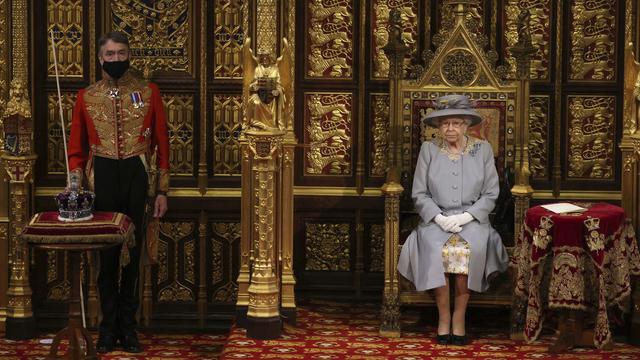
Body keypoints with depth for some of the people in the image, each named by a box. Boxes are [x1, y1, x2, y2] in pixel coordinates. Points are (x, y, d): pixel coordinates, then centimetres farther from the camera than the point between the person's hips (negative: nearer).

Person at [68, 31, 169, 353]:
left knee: (133, 254, 5)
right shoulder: (86, 97, 6)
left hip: (137, 179, 0)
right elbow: (77, 148, 8)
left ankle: (128, 327, 14)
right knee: (106, 255, 5)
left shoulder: (149, 93, 3)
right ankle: (109, 327, 13)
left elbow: (161, 143, 4)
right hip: (101, 179, 0)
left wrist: (162, 190, 0)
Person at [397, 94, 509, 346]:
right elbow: (419, 194, 4)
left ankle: (459, 316, -21)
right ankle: (443, 316, -20)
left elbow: (490, 194, 3)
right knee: (435, 248, -33)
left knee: (470, 248, -34)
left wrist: (465, 217, -12)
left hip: (472, 219, 0)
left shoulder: (483, 149, 6)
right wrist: (439, 217, -13)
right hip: (436, 219, 0)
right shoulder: (428, 149, 6)